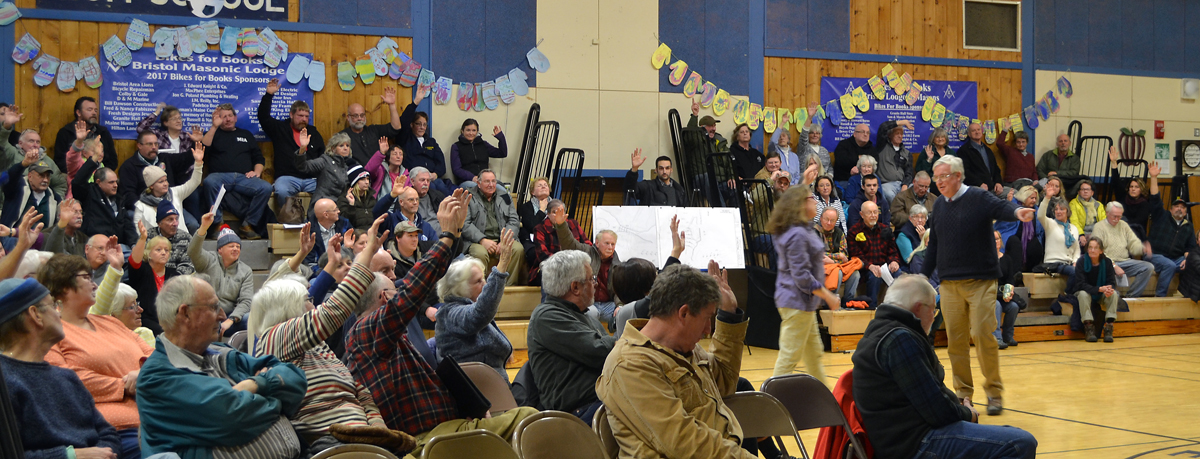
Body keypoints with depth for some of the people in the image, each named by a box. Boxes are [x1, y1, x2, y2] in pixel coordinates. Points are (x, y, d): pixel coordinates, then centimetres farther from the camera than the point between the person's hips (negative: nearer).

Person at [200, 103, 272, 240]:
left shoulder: (246, 134, 30)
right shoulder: (214, 134, 23)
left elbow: (258, 158, 25)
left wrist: (257, 171, 4)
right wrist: (214, 126, -1)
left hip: (244, 177, 2)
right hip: (220, 176, -2)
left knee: (266, 188, -29)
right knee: (209, 182, -39)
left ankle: (248, 225, -21)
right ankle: (218, 224, -31)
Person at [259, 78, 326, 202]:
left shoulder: (313, 132, 23)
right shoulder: (280, 128, 15)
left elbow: (323, 155, 27)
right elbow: (263, 116, 3)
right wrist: (269, 95, -5)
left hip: (311, 178, 2)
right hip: (287, 177, -2)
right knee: (282, 191, -38)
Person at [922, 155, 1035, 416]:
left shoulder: (979, 198, -4)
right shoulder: (939, 205, 12)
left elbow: (1001, 208, -24)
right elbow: (933, 245, 19)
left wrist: (1017, 212, -46)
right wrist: (924, 276, 18)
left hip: (980, 282, -5)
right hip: (949, 284, 5)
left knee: (983, 334, -9)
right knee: (955, 339, 4)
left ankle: (994, 392, 5)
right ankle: (963, 392, 15)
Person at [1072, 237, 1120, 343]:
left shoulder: (1107, 262, -9)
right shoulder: (1081, 261, -17)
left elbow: (1112, 282, -8)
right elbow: (1081, 284, -23)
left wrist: (1109, 289, -35)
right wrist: (1099, 289, -36)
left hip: (1100, 295, 3)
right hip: (1084, 291, -3)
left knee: (1114, 294, -26)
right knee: (1083, 294, -36)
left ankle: (1109, 327, -26)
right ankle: (1088, 327, -31)